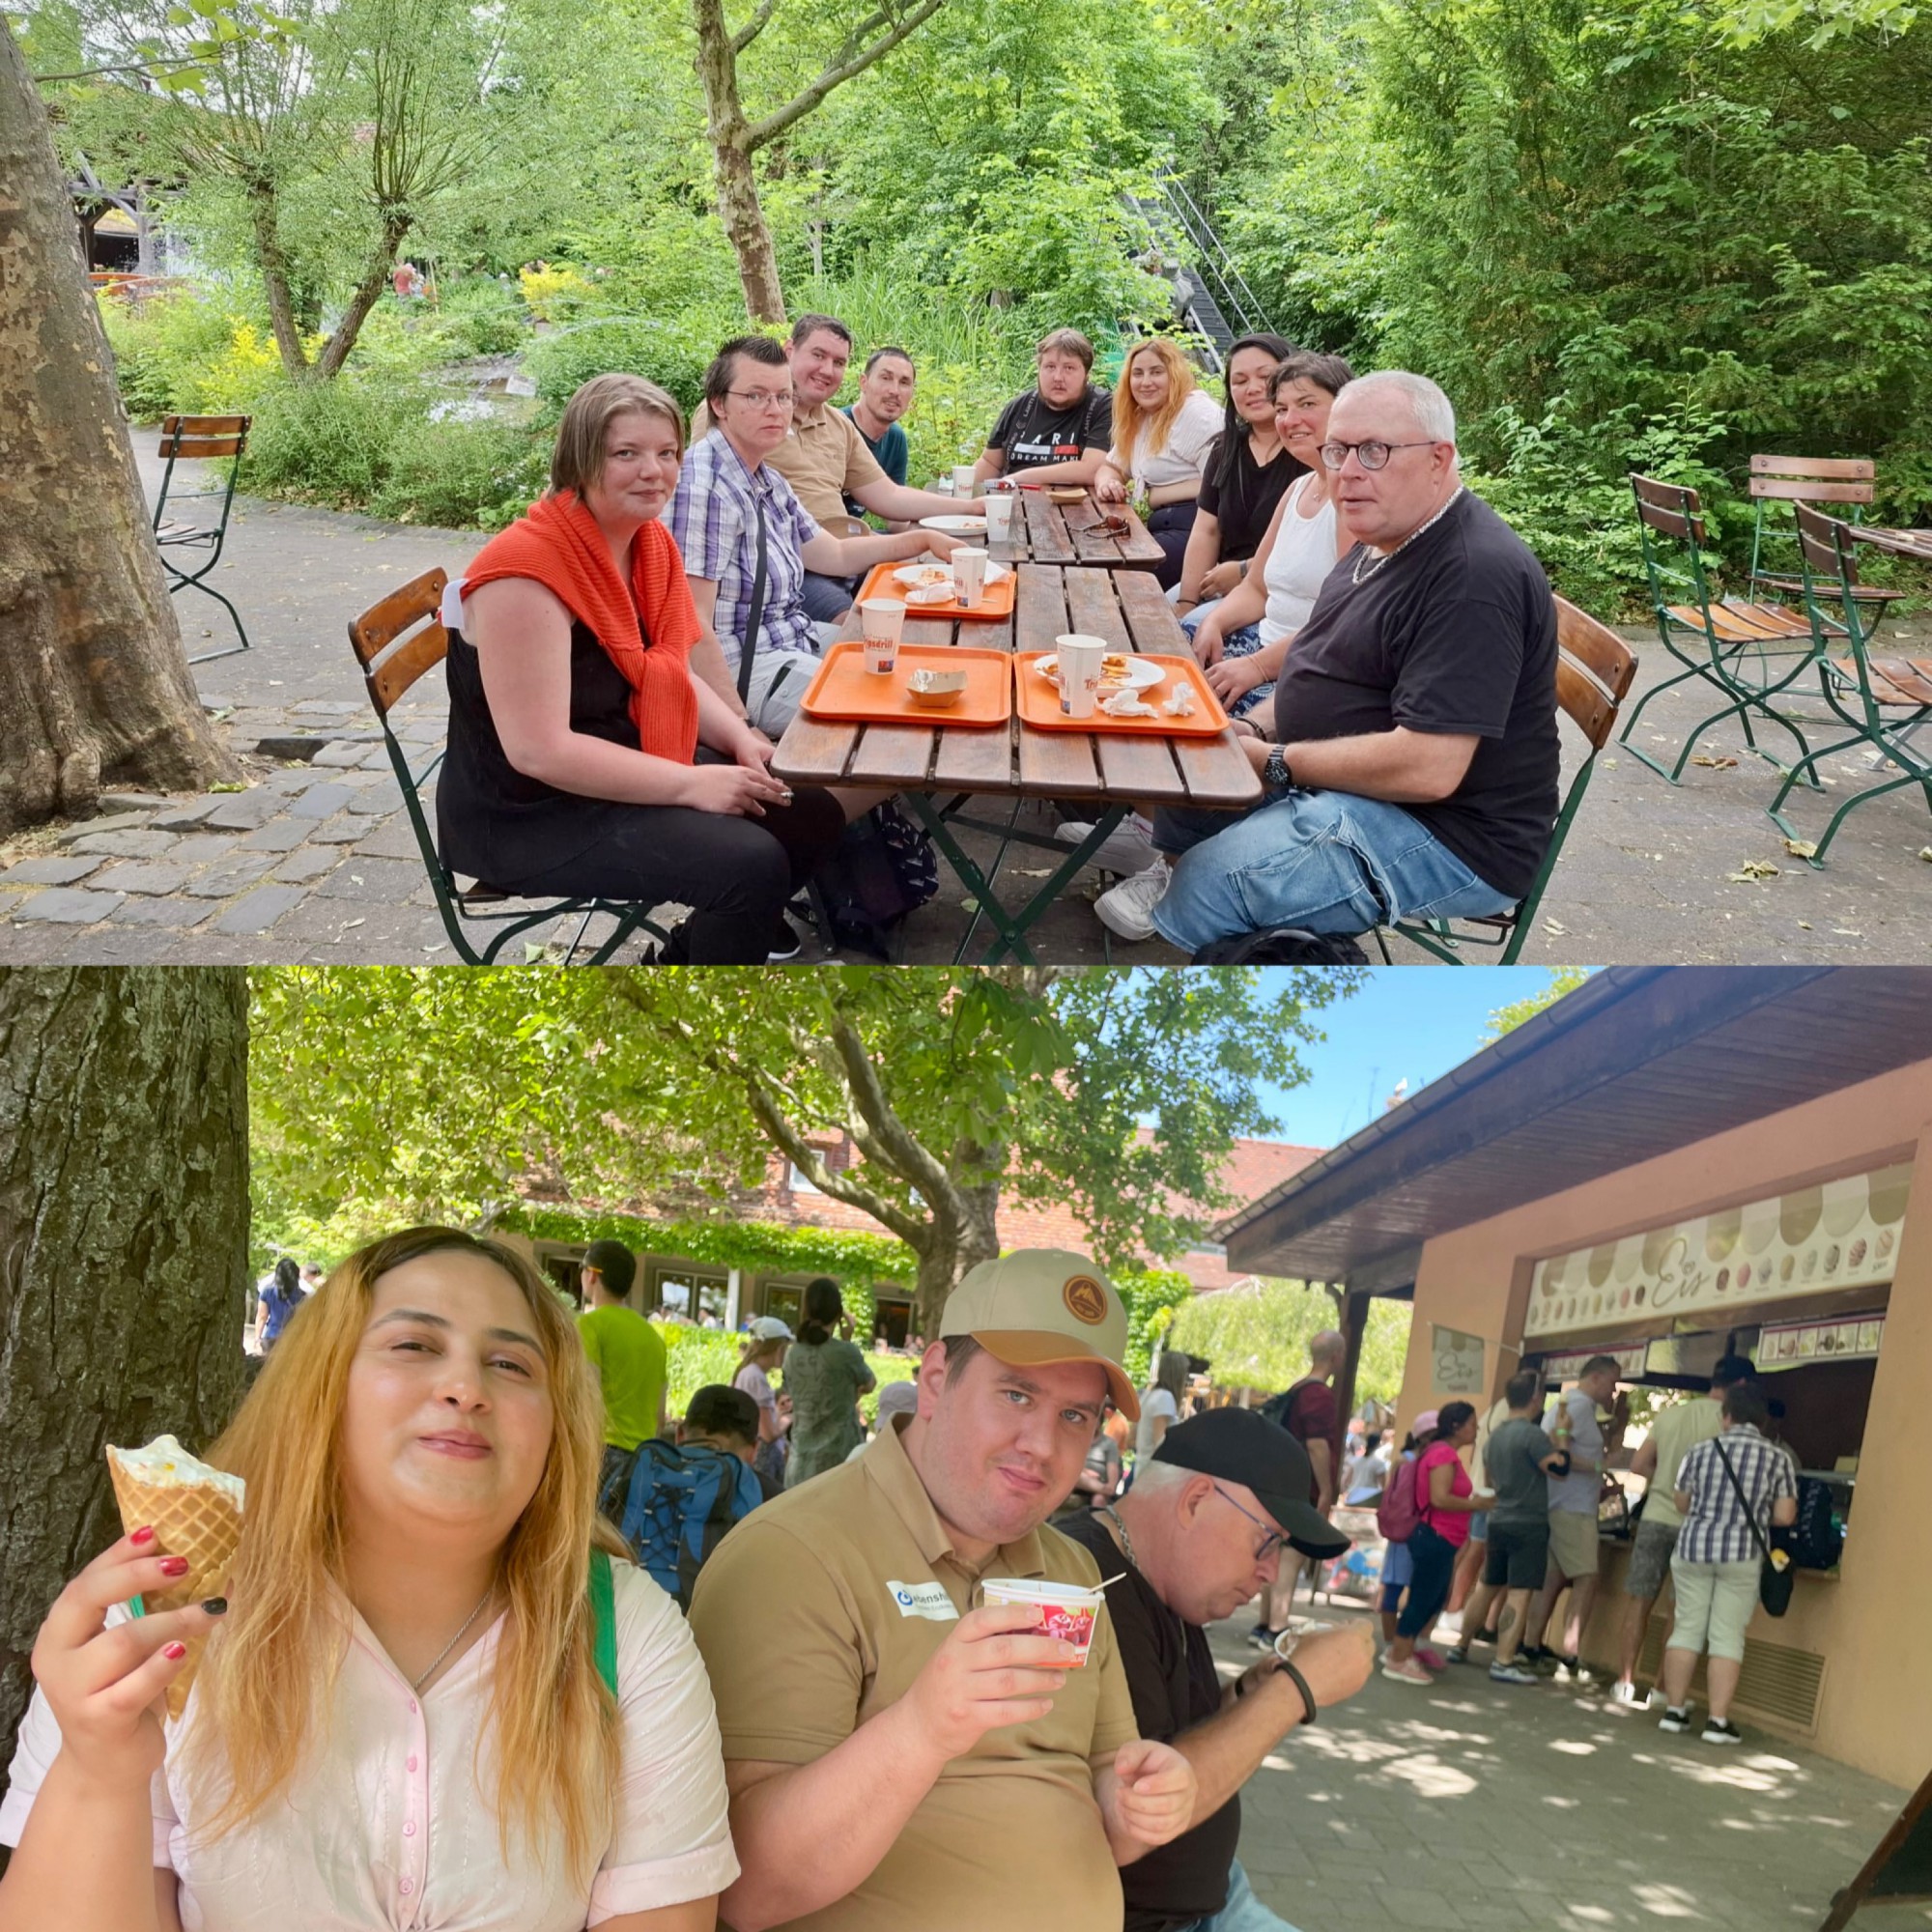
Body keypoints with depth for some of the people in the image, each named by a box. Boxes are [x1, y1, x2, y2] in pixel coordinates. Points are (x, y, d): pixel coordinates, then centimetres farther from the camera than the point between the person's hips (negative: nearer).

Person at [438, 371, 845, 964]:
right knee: (753, 862, -23)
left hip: (634, 765, 9)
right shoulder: (525, 571, -24)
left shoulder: (651, 543, 2)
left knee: (813, 816, 7)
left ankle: (694, 946, 24)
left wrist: (740, 740, -5)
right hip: (529, 814, -9)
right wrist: (690, 785, -25)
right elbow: (538, 750, -28)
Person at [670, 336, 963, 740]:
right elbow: (692, 626, -25)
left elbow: (835, 555, 26)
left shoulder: (768, 482, 12)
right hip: (747, 667, -11)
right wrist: (741, 728, -27)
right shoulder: (705, 487, -21)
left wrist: (923, 540, 19)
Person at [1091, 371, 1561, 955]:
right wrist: (1255, 729, 2)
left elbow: (1429, 768, -31)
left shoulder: (1475, 577, -25)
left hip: (1449, 836, -11)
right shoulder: (1383, 543, 9)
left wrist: (1278, 763, -18)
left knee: (1213, 879, -25)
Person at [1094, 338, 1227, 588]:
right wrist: (1106, 483, 0)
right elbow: (1111, 466, 25)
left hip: (1191, 528, -9)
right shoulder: (1139, 418, 17)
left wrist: (1151, 496, -14)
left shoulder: (1196, 411, -11)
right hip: (1157, 527, 9)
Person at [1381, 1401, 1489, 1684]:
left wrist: (1472, 1502, 10)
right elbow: (1440, 1498, -25)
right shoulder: (1444, 1453, -16)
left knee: (1432, 1600, 17)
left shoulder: (1442, 1451, 16)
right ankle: (1398, 1661, 3)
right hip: (1436, 1539, -11)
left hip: (1437, 1539, 11)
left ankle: (1402, 1652, 25)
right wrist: (1476, 1504, -15)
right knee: (1422, 1600, -3)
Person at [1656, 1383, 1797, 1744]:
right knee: (1728, 1636, 2)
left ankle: (1674, 1711, 11)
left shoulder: (1700, 1450, 2)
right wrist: (1754, 1513, 14)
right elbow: (1785, 1517, -6)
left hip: (1693, 1548, 2)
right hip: (1742, 1555, -1)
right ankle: (1718, 1721, 0)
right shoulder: (1779, 1457, -3)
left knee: (1687, 1628, 9)